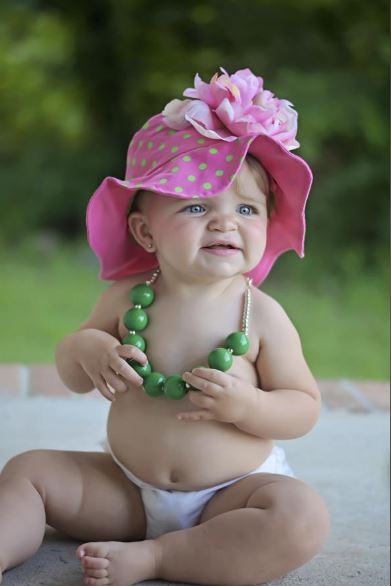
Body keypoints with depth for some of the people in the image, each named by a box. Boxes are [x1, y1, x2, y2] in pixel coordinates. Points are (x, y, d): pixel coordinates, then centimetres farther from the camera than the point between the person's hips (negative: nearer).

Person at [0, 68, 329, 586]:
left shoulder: (261, 315, -13)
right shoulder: (126, 297, -5)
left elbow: (305, 407, -8)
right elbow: (72, 377, 7)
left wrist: (248, 406, -28)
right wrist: (87, 348, -17)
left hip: (231, 493, -3)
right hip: (127, 491, 3)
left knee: (303, 519, -31)